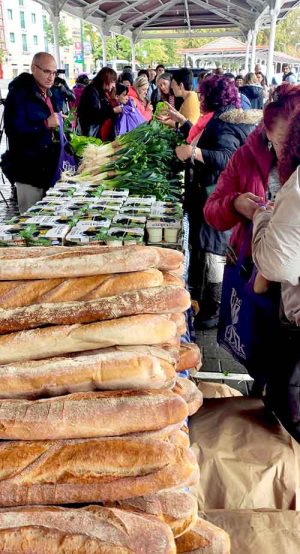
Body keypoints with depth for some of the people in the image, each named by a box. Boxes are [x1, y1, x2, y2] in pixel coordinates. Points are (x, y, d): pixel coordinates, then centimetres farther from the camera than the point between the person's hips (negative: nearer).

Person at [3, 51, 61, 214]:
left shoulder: (47, 94, 15)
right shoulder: (19, 93, -12)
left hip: (47, 166, 8)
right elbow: (13, 129, -22)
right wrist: (45, 124, -25)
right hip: (29, 168, -8)